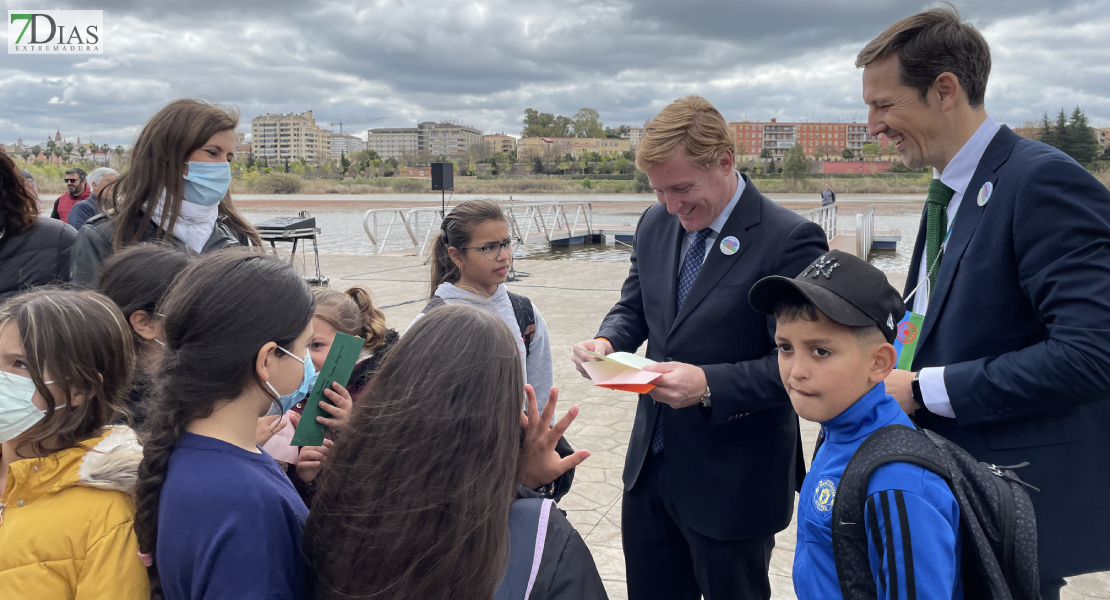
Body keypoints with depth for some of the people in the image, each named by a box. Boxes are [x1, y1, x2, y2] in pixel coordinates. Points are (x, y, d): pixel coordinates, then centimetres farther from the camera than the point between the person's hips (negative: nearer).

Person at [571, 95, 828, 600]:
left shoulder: (791, 240, -18)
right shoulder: (656, 224, 3)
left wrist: (708, 385, -29)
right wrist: (607, 341, -7)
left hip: (733, 483, -6)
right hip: (650, 465, 6)